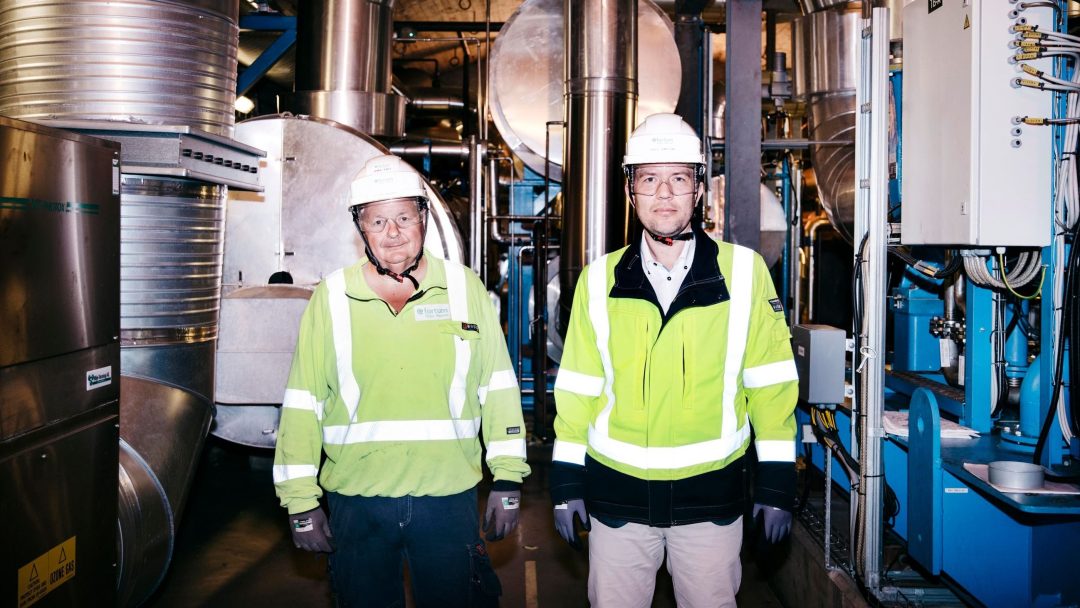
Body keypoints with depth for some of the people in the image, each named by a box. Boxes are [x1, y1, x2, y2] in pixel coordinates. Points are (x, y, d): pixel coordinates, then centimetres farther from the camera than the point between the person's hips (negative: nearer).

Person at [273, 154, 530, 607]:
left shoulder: (465, 289, 0)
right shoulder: (331, 297, 0)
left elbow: (498, 388, 4)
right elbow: (303, 404, 1)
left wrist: (507, 479, 1)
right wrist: (301, 501, 0)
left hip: (449, 498, 0)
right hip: (357, 501, 1)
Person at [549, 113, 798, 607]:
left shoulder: (745, 271, -4)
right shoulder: (600, 280, 0)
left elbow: (770, 382, -1)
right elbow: (578, 387, 4)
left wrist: (776, 482, -1)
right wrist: (565, 482, 4)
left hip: (711, 492, -1)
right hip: (616, 491, 1)